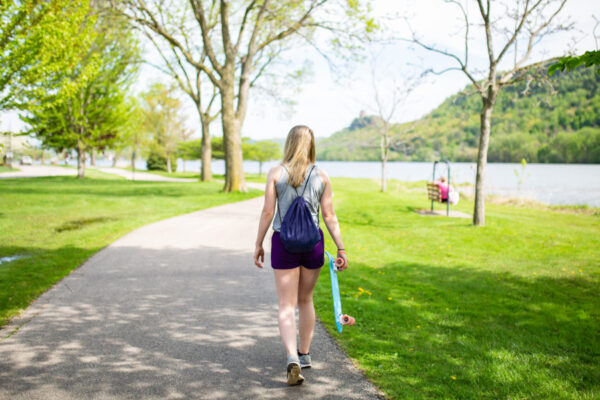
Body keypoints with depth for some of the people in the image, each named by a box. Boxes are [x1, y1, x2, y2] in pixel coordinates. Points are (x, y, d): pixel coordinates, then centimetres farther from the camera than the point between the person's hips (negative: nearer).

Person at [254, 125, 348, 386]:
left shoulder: (276, 173, -4)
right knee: (305, 300, 21)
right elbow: (329, 216, -2)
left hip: (283, 243, -2)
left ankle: (292, 357, -17)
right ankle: (304, 354, 33)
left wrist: (258, 244, 4)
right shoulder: (321, 176, 0)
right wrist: (341, 249, 4)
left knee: (287, 306, 3)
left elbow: (267, 212, -6)